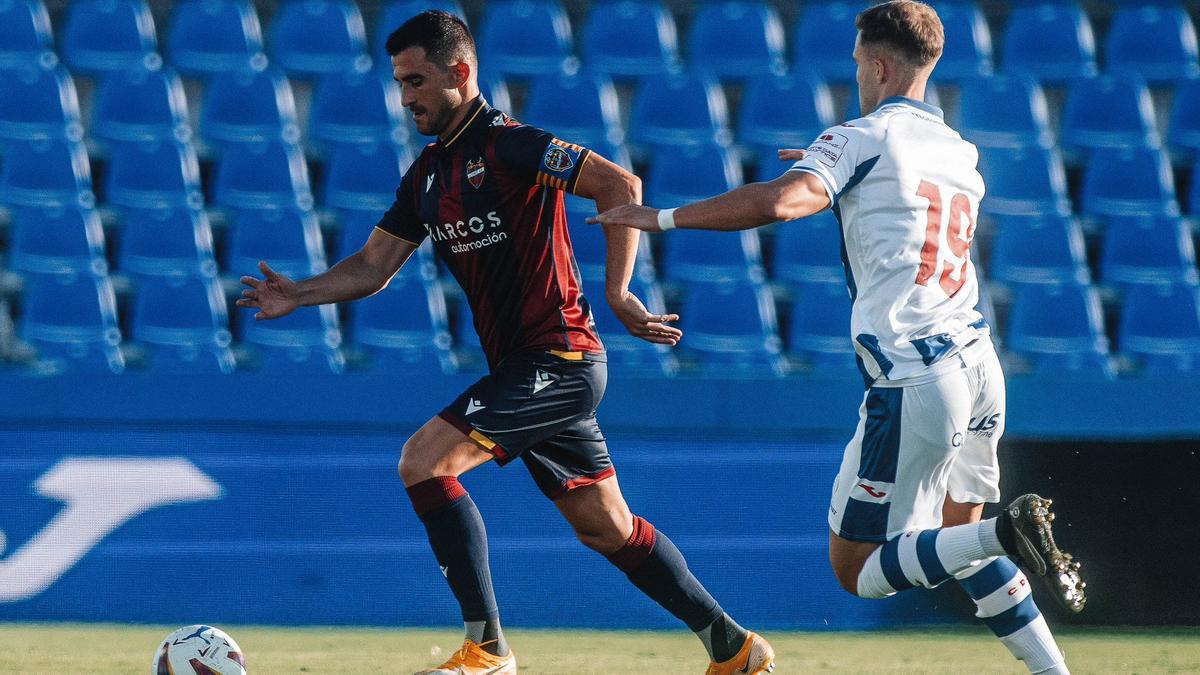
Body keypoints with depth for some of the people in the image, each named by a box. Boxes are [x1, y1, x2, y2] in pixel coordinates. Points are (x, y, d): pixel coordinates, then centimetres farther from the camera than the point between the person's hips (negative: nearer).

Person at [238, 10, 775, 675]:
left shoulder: (507, 145, -13)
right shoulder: (429, 172, 13)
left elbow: (620, 185, -19)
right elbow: (373, 266, 16)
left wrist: (617, 294, -22)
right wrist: (297, 294, -1)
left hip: (558, 359, -9)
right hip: (526, 370, 9)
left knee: (423, 460, -18)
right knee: (605, 527, 13)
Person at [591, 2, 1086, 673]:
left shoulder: (862, 139, -4)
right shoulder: (961, 152, 18)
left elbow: (777, 201, -20)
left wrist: (663, 218, -14)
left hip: (915, 383, -8)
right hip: (979, 363, 8)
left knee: (859, 570, -1)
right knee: (958, 531, 26)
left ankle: (1007, 530, -20)